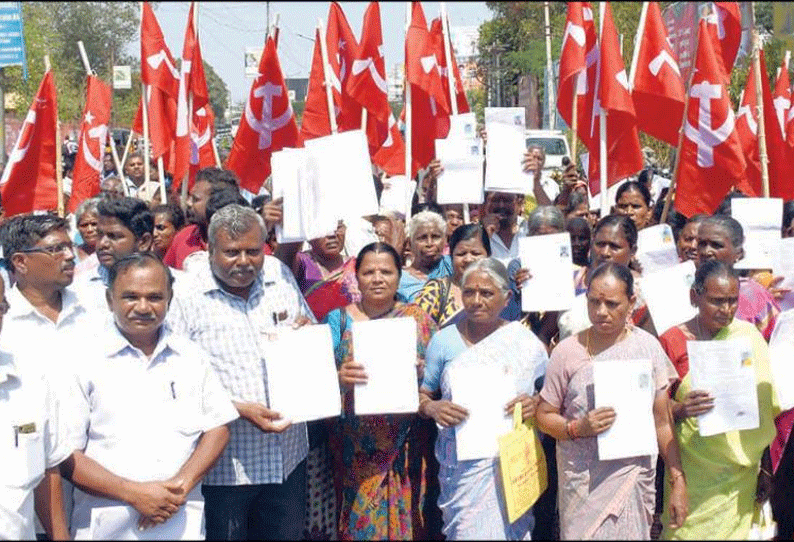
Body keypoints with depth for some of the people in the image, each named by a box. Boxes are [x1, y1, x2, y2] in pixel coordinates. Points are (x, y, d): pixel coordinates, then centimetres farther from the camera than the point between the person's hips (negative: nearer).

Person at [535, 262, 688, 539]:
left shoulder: (648, 347, 0)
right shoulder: (567, 351, -5)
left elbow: (663, 421, 4)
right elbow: (544, 415, 0)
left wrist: (678, 481, 3)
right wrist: (578, 428, -18)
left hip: (636, 478, 1)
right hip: (584, 482, -1)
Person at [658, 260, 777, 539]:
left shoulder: (749, 336, 0)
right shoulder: (672, 341, -5)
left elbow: (765, 408, 3)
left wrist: (765, 468, 1)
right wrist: (682, 409, -23)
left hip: (741, 473, 2)